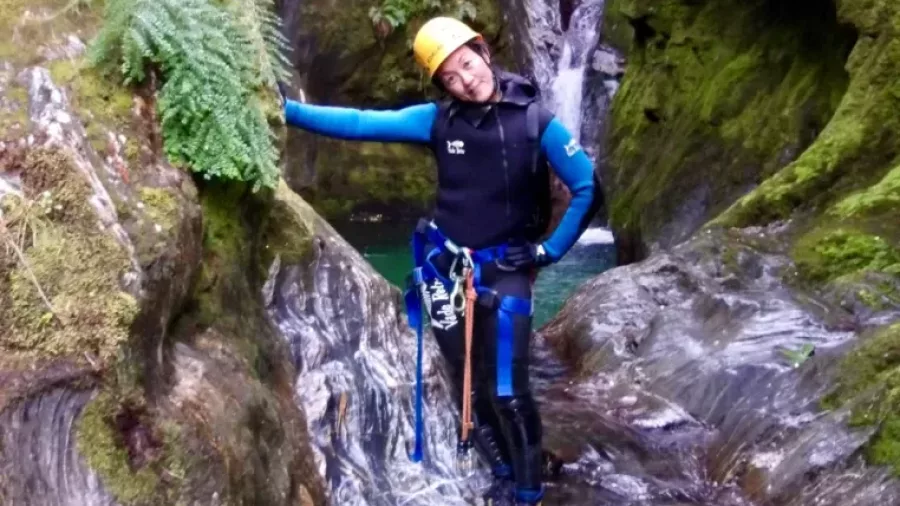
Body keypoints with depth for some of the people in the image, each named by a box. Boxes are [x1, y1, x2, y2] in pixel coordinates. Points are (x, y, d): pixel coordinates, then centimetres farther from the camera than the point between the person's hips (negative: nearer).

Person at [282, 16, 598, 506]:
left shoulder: (534, 120, -10)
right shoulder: (439, 119, -4)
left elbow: (586, 187, -6)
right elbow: (361, 124, -7)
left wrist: (552, 249, -8)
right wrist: (286, 110, -14)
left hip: (507, 270, -3)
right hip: (443, 266, 3)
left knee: (507, 391, -7)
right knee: (470, 384, 11)